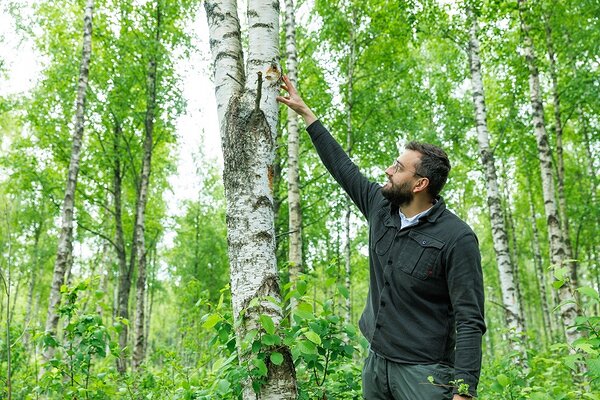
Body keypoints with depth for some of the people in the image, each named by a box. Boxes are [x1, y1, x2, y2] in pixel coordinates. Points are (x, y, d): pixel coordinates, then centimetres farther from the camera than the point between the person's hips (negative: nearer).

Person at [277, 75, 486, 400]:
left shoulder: (456, 238, -17)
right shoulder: (380, 207, 2)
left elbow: (469, 320, -17)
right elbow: (341, 165, 12)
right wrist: (304, 111, 15)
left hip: (424, 373, -6)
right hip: (375, 361, 6)